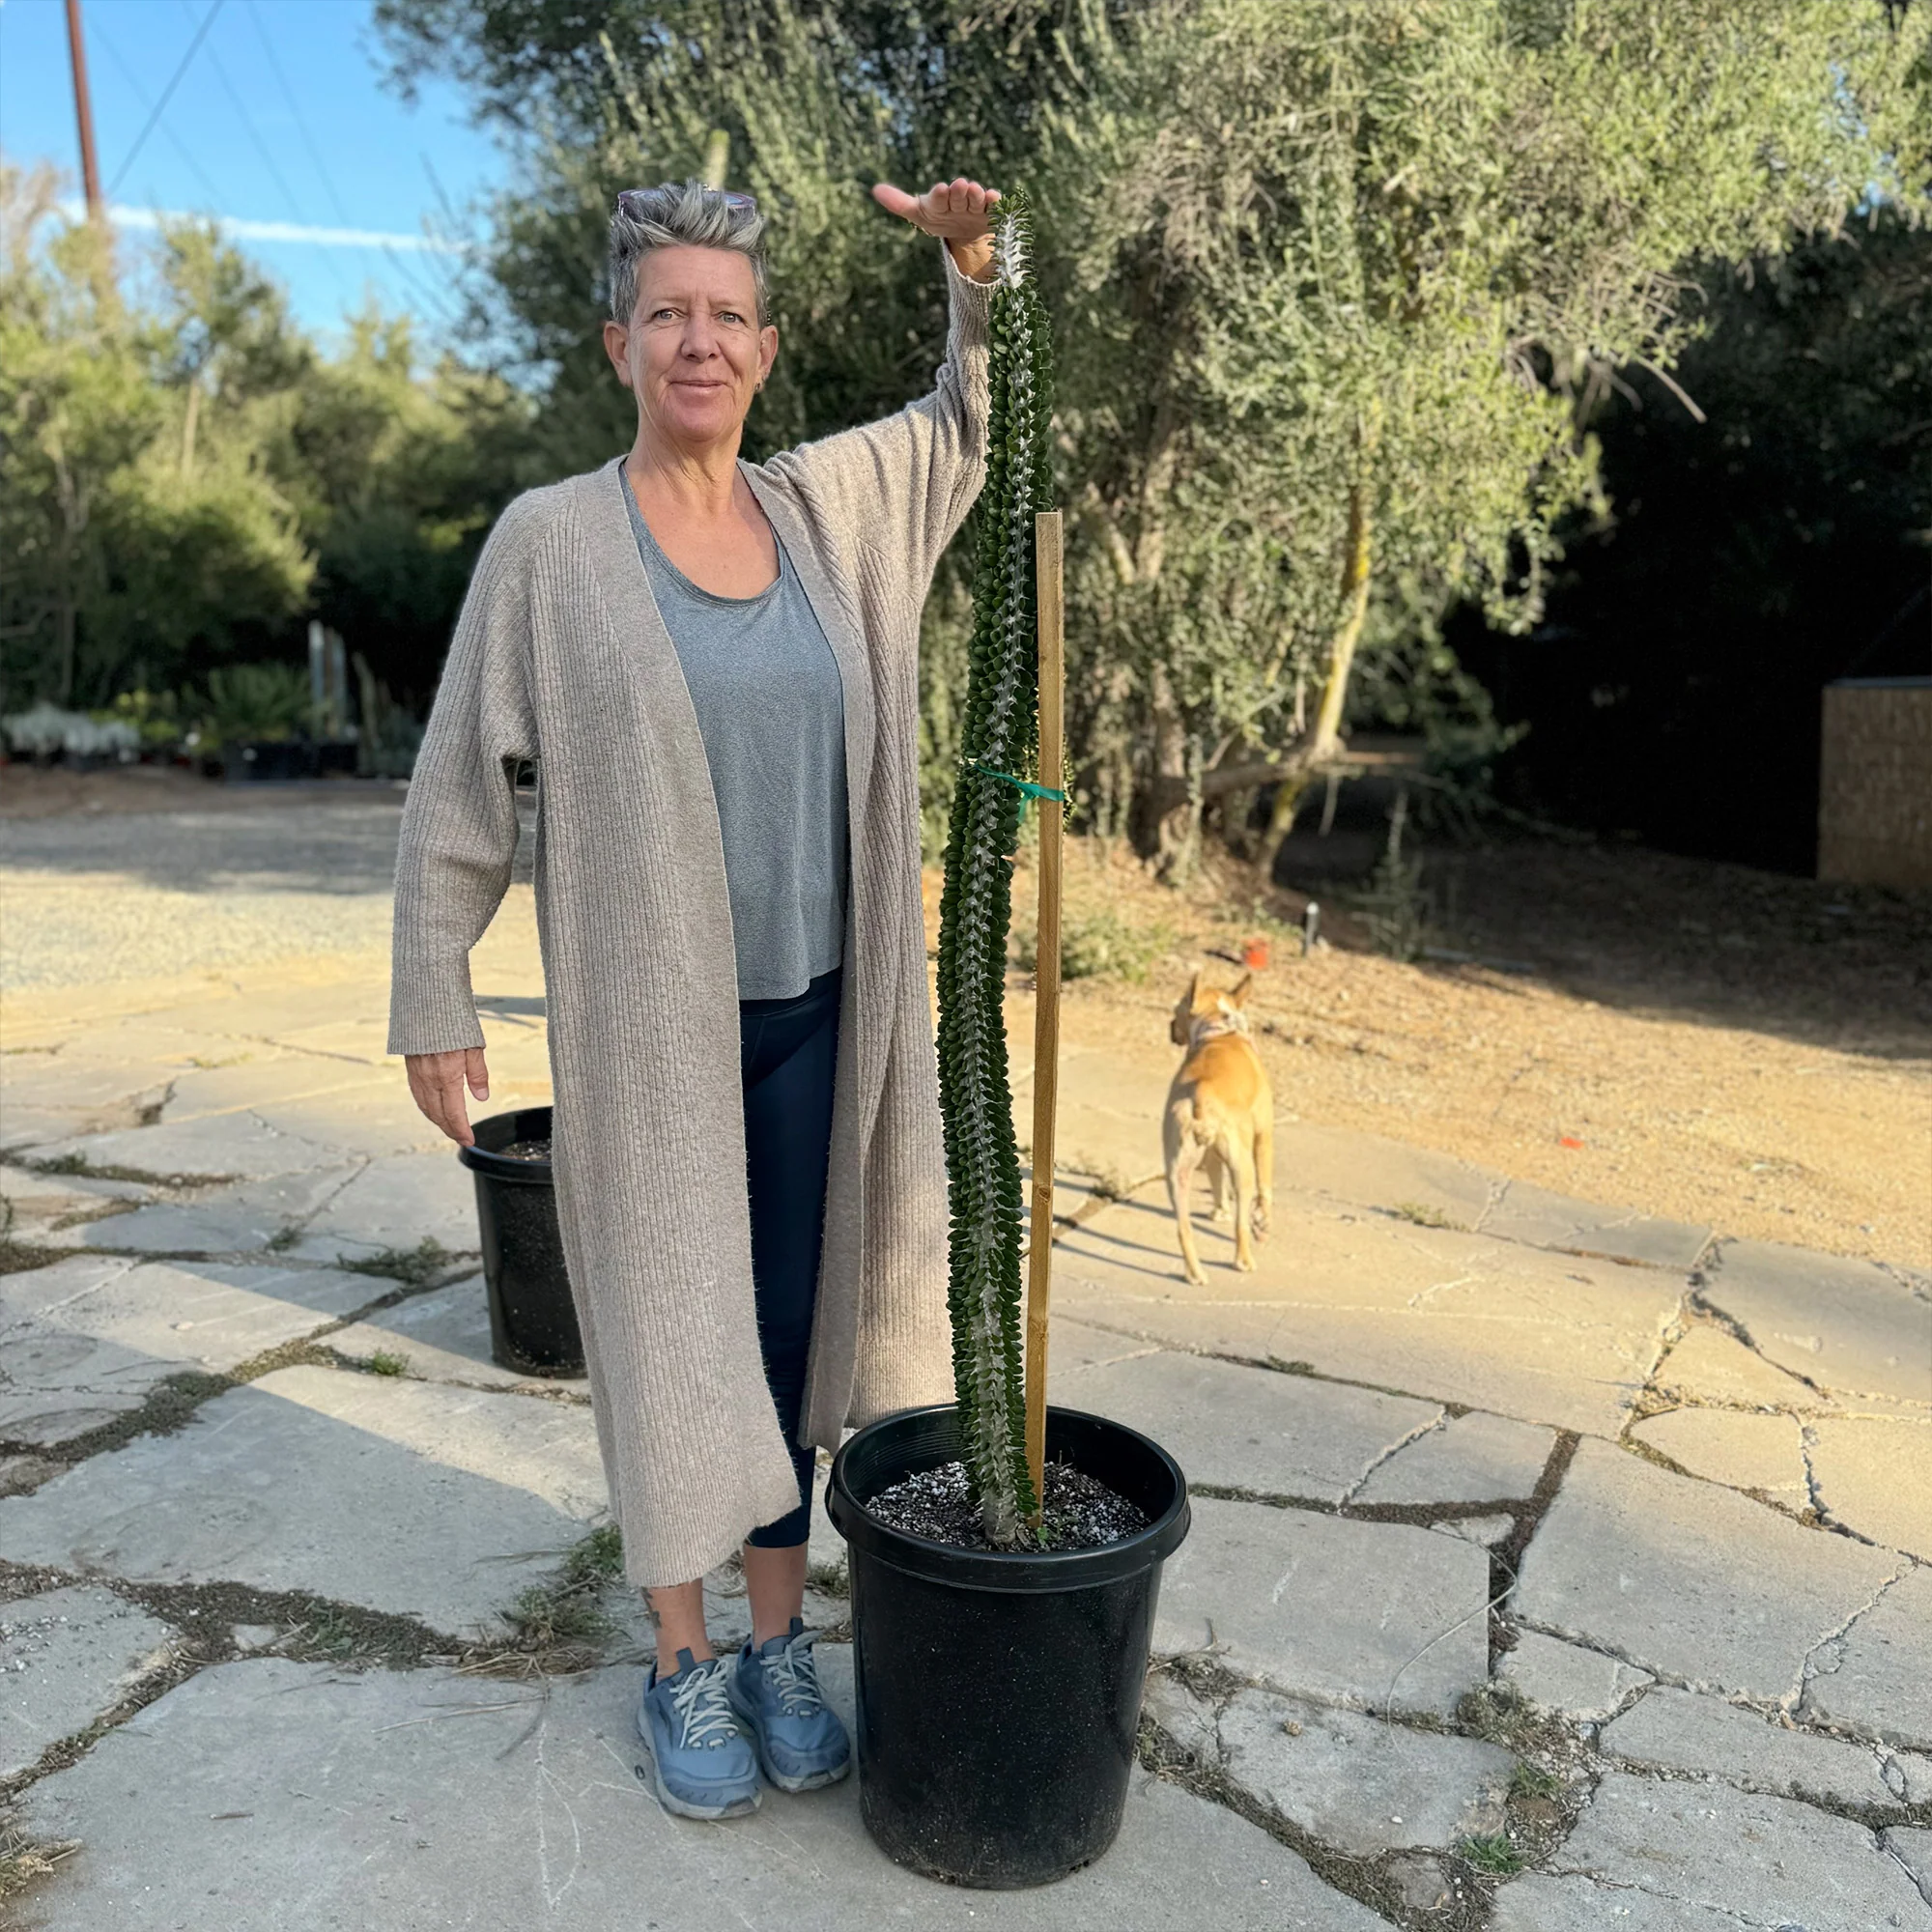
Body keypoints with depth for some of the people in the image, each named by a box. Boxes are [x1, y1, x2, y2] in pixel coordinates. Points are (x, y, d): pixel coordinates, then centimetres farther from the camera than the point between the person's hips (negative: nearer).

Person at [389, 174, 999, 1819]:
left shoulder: (833, 506, 5)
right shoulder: (550, 541, -5)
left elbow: (980, 415, 20)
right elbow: (461, 787, -2)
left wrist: (977, 259, 2)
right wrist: (434, 1001, -2)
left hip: (816, 1009, 4)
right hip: (650, 1024, -3)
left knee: (790, 1326, 12)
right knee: (669, 1335, 8)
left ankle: (783, 1646, 30)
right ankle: (683, 1666, 28)